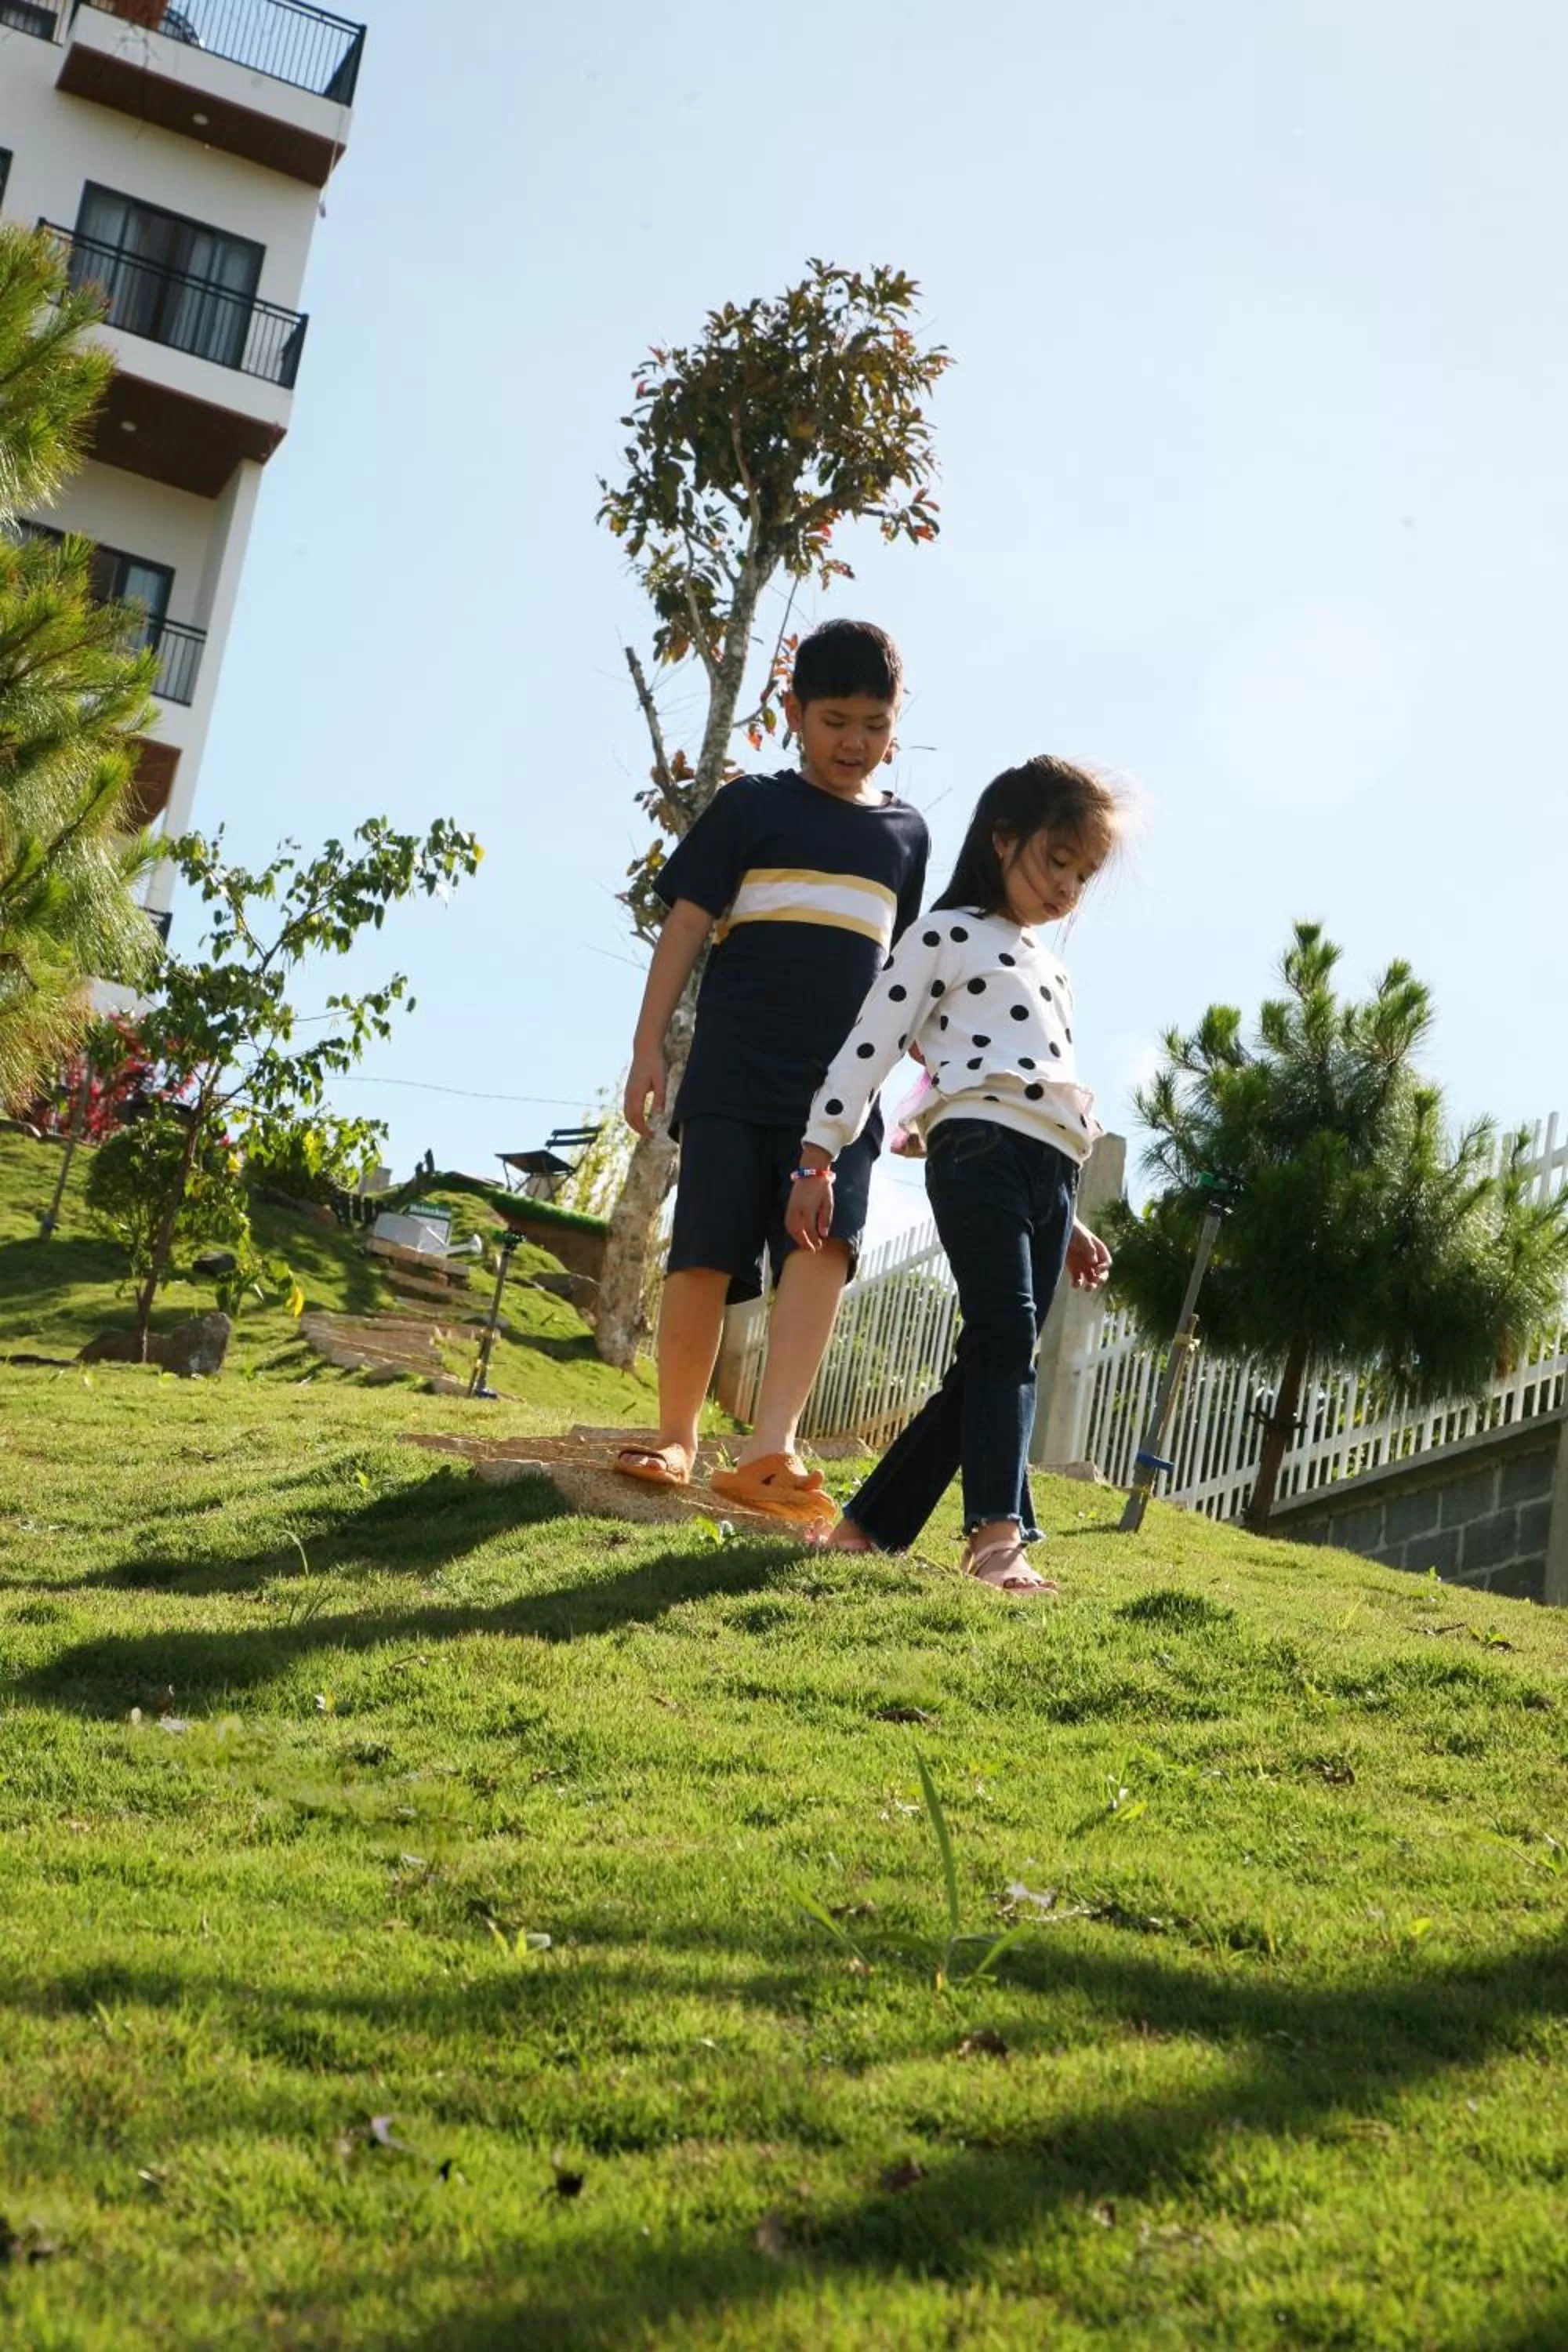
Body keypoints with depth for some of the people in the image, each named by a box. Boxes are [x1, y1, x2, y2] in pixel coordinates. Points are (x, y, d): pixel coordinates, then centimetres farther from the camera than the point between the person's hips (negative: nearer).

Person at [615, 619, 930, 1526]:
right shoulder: (751, 806, 5)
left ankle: (770, 1451, -23)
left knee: (824, 1244, -16)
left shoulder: (907, 832, 15)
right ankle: (676, 1439, 11)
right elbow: (686, 927, 2)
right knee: (706, 1256, -3)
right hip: (733, 1076, -2)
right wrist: (649, 1045, -4)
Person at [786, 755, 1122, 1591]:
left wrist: (1070, 1220, 27)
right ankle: (999, 1534, -28)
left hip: (1050, 1174, 8)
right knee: (1006, 1334, -22)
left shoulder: (1049, 967, 30)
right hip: (977, 1146, -8)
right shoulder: (947, 935, 7)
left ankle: (868, 1525, 7)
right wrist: (818, 1157, -9)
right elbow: (870, 1048, -1)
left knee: (993, 1359, 2)